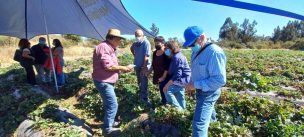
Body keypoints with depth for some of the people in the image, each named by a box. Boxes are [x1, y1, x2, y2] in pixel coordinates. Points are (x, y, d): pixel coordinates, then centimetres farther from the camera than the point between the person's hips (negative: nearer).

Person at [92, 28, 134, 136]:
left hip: (106, 81, 11)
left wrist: (123, 69, 3)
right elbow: (108, 66, -27)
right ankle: (107, 129, 8)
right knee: (112, 105, -6)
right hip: (103, 82, -11)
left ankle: (109, 122, 38)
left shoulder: (109, 48, 14)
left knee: (108, 103, 21)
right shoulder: (104, 47, -19)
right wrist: (123, 68, -16)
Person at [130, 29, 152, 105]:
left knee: (144, 82, -8)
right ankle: (141, 94, 40)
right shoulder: (135, 43, 3)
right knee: (139, 82, 20)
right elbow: (131, 49, 28)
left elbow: (146, 56, -23)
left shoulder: (146, 43, -17)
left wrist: (144, 67, -26)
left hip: (144, 66, -7)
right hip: (137, 65, 7)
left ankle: (145, 98, 0)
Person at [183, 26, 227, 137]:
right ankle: (212, 118, 66)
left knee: (199, 124, -10)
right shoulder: (196, 51, 1)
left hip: (208, 92, -9)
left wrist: (196, 84, -27)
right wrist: (191, 84, 5)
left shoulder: (215, 52, -27)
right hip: (200, 90, 9)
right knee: (207, 109, 35)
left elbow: (220, 80, -29)